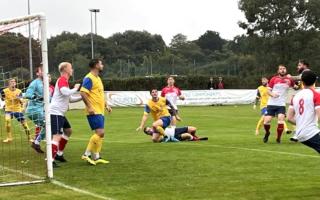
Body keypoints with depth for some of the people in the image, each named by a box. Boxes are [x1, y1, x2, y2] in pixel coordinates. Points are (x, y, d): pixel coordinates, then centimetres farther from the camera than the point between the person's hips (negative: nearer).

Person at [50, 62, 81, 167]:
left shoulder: (64, 81, 20)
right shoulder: (62, 80, -12)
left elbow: (70, 99, 28)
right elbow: (65, 92, -32)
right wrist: (75, 88, -15)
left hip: (60, 113, 11)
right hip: (55, 112, -11)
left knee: (68, 131, 23)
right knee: (57, 136, -17)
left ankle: (59, 154, 29)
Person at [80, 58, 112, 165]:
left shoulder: (98, 78, 18)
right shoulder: (89, 78, -12)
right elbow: (83, 93, -22)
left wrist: (106, 105, 21)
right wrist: (89, 107, -25)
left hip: (100, 111, 10)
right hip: (94, 112, -10)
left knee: (100, 134, 9)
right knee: (100, 133, -15)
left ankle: (96, 157, 14)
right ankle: (87, 154, -8)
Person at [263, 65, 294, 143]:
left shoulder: (289, 80, 2)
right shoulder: (274, 79, -1)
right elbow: (268, 90, 2)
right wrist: (272, 94, -18)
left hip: (281, 105, 0)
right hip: (271, 104, 0)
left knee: (281, 119, -21)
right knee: (266, 121, -7)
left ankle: (278, 138, -2)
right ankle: (267, 133, 27)